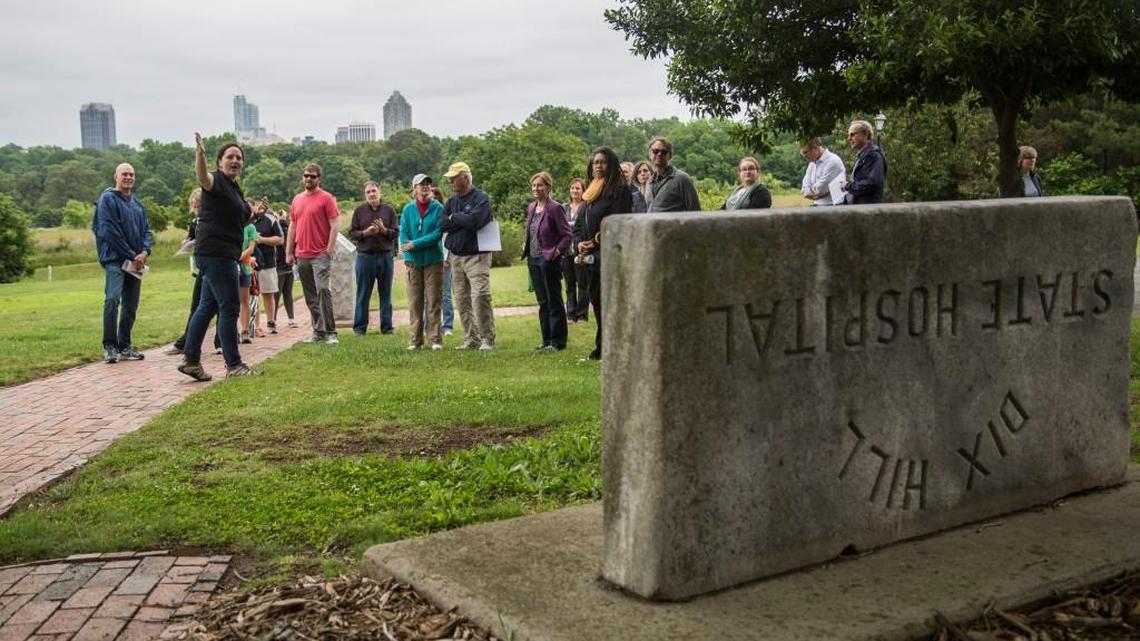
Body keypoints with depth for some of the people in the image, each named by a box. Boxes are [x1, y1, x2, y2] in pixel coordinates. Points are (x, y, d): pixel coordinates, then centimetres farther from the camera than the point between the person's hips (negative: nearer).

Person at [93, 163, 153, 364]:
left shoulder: (137, 204, 18)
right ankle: (109, 347, -16)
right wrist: (131, 255, -13)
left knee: (131, 306, 8)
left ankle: (124, 346, 16)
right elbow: (109, 231, -11)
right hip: (115, 259, -7)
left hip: (136, 262, 7)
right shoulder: (107, 199, -3)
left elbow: (147, 230, 16)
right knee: (112, 299, -20)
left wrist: (144, 252, -5)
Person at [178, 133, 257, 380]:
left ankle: (191, 360, 15)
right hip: (215, 253, -10)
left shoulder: (235, 188, 18)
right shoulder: (217, 182, -10)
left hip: (221, 255, 10)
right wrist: (199, 154, -54)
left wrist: (255, 213, 15)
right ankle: (233, 365, -1)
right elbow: (204, 179, -36)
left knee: (208, 306, 11)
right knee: (229, 307, -6)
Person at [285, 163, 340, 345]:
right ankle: (318, 332, 14)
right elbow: (292, 227, 18)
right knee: (310, 296, 8)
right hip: (301, 255, 6)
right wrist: (289, 252, 13)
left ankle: (330, 332, -13)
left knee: (322, 290, -16)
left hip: (320, 254, -6)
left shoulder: (326, 198, -2)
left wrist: (330, 249, -15)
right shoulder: (297, 199, 15)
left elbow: (334, 226, -7)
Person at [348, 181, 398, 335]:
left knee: (385, 294, 7)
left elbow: (396, 233, 3)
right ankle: (359, 327, 10)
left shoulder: (388, 210, 5)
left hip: (385, 256, 1)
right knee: (363, 294, 3)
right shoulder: (359, 211, 4)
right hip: (365, 256, -1)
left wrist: (384, 230, -15)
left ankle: (386, 327, 15)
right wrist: (366, 232, -14)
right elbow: (351, 234, 2)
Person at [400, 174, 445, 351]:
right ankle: (415, 340, 9)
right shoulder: (408, 209, 5)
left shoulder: (438, 208, -2)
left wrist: (415, 244, -14)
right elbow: (403, 234, 3)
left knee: (433, 302, 0)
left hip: (433, 260, -2)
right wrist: (406, 258, -9)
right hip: (413, 261, 2)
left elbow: (437, 234, -9)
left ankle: (435, 339, 5)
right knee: (414, 302, 4)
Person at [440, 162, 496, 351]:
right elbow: (442, 225, 3)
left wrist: (454, 217, -5)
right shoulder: (452, 200, 14)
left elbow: (474, 220, -21)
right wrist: (463, 220, -9)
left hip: (476, 255, -6)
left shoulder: (481, 198, -6)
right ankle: (471, 339, 13)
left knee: (480, 295, -15)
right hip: (456, 256, 7)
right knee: (462, 299, 6)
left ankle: (487, 339, -8)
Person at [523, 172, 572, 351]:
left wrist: (557, 252, -18)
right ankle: (547, 340, 19)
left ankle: (557, 341, 5)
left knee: (554, 301, -1)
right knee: (542, 302, 12)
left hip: (549, 260, -8)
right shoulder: (531, 207, 11)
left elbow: (567, 235, -13)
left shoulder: (554, 207, -12)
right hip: (533, 260, 8)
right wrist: (526, 246, 11)